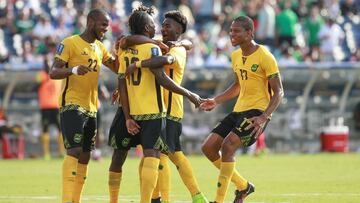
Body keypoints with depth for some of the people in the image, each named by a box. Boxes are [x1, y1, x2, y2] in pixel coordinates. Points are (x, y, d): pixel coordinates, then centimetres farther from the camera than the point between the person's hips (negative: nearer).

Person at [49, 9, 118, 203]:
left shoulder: (99, 48, 15)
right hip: (72, 106, -8)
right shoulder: (70, 43, -8)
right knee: (74, 151, -17)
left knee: (85, 156, 7)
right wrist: (73, 70, -32)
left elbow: (117, 68, 21)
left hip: (91, 108, 8)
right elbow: (53, 72, -13)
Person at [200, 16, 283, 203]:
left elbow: (278, 92, -14)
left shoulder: (265, 57, -14)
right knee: (208, 147, 0)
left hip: (257, 112, -9)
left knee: (228, 145, -26)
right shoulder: (236, 56, 11)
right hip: (239, 110, 9)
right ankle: (243, 186, 15)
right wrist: (216, 101, 14)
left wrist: (263, 118, -27)